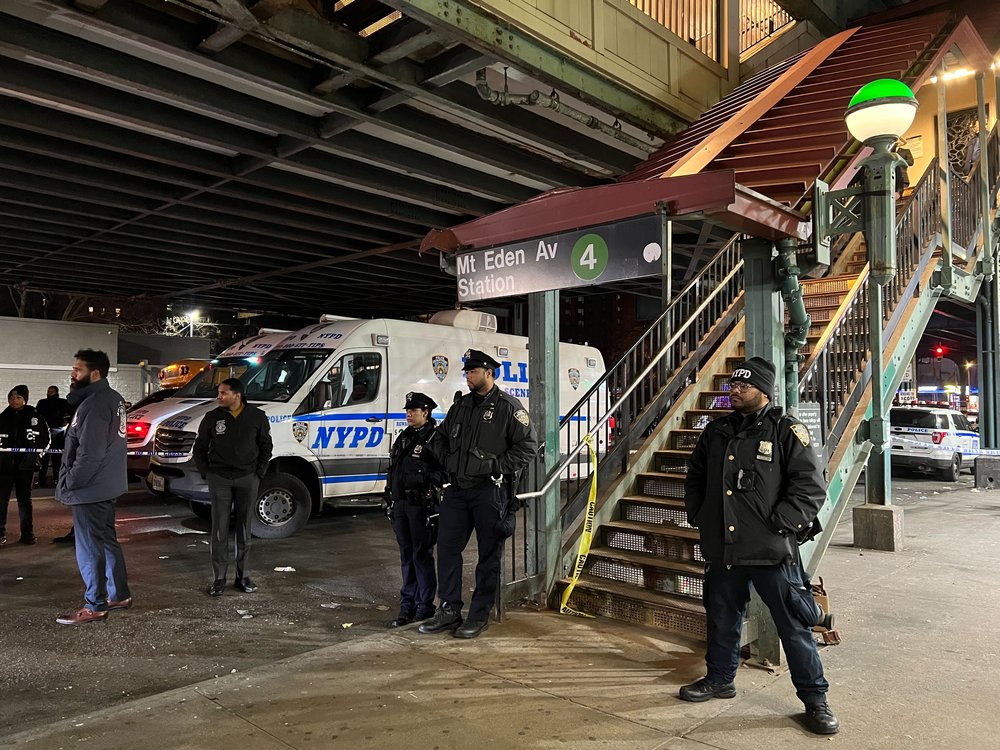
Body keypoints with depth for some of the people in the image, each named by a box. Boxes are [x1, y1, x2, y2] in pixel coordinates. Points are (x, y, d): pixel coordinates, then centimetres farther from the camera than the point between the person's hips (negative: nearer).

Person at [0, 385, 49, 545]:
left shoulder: (34, 416, -1)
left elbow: (45, 438, 4)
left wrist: (35, 452, -7)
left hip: (25, 465, -1)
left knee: (24, 499, 8)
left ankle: (27, 533, 13)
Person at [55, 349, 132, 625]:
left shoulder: (93, 405, -21)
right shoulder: (113, 398, 10)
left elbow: (90, 454, -23)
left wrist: (68, 482, -13)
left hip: (90, 489, -10)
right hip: (109, 485, 10)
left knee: (89, 549, 1)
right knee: (107, 541, 18)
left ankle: (95, 606, 10)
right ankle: (119, 595, 28)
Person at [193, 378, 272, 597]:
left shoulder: (257, 417, -1)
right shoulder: (212, 418, -1)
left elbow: (265, 447, 8)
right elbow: (199, 449, 9)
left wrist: (259, 473, 1)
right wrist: (206, 473, 2)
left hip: (248, 479, 0)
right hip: (219, 479, 0)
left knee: (244, 529, 8)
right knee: (220, 529, 1)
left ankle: (242, 576, 17)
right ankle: (219, 578, 10)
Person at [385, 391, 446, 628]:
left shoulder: (434, 438, -9)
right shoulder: (404, 437, 16)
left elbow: (444, 471, -13)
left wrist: (423, 478, -26)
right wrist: (392, 501, 19)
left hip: (421, 504, -8)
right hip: (400, 503, 8)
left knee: (422, 556, 0)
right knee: (406, 556, 13)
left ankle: (425, 606, 11)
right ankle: (407, 606, 22)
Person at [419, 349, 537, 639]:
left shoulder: (508, 406, -4)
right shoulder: (460, 406, 14)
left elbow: (526, 446, -8)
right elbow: (440, 437, 25)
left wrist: (497, 467, -14)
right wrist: (448, 462, 8)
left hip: (490, 491, -6)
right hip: (458, 488, 6)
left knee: (489, 556, 3)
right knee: (447, 547, 7)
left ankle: (480, 615, 14)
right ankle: (449, 611, 18)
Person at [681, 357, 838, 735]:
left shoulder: (787, 431, -7)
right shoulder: (716, 431, 10)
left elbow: (811, 486, -11)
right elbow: (695, 479, 21)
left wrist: (778, 524, -16)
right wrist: (699, 517, 11)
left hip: (771, 550, -5)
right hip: (722, 548, 5)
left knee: (793, 625, 3)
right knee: (722, 617, 19)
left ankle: (814, 699, 18)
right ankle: (720, 678, 38)